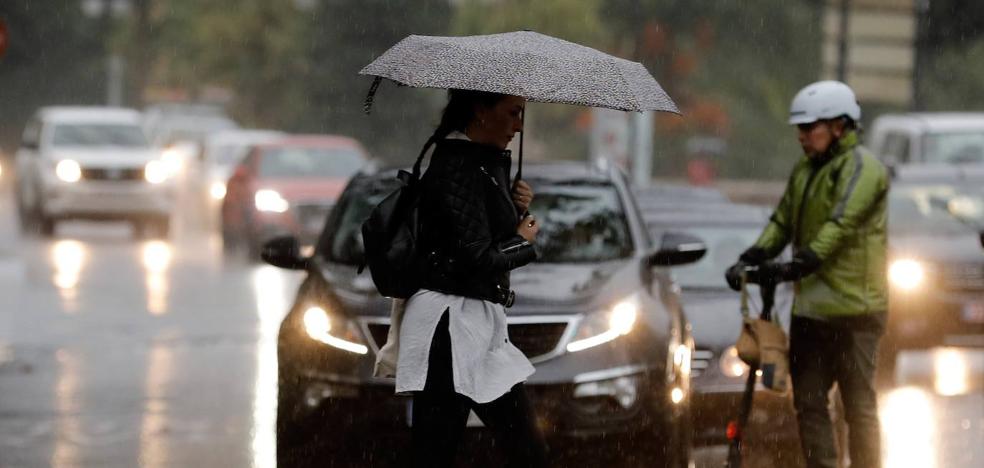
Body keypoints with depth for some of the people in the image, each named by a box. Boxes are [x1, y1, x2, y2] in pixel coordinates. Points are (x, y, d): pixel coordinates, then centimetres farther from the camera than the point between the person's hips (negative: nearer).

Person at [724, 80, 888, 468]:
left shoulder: (862, 168, -10)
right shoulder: (804, 171, 17)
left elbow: (840, 226, -22)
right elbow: (782, 223, 13)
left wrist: (798, 266, -32)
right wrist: (750, 259, -4)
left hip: (852, 306, -8)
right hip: (810, 306, 8)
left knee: (858, 406, -3)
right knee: (808, 402, 7)